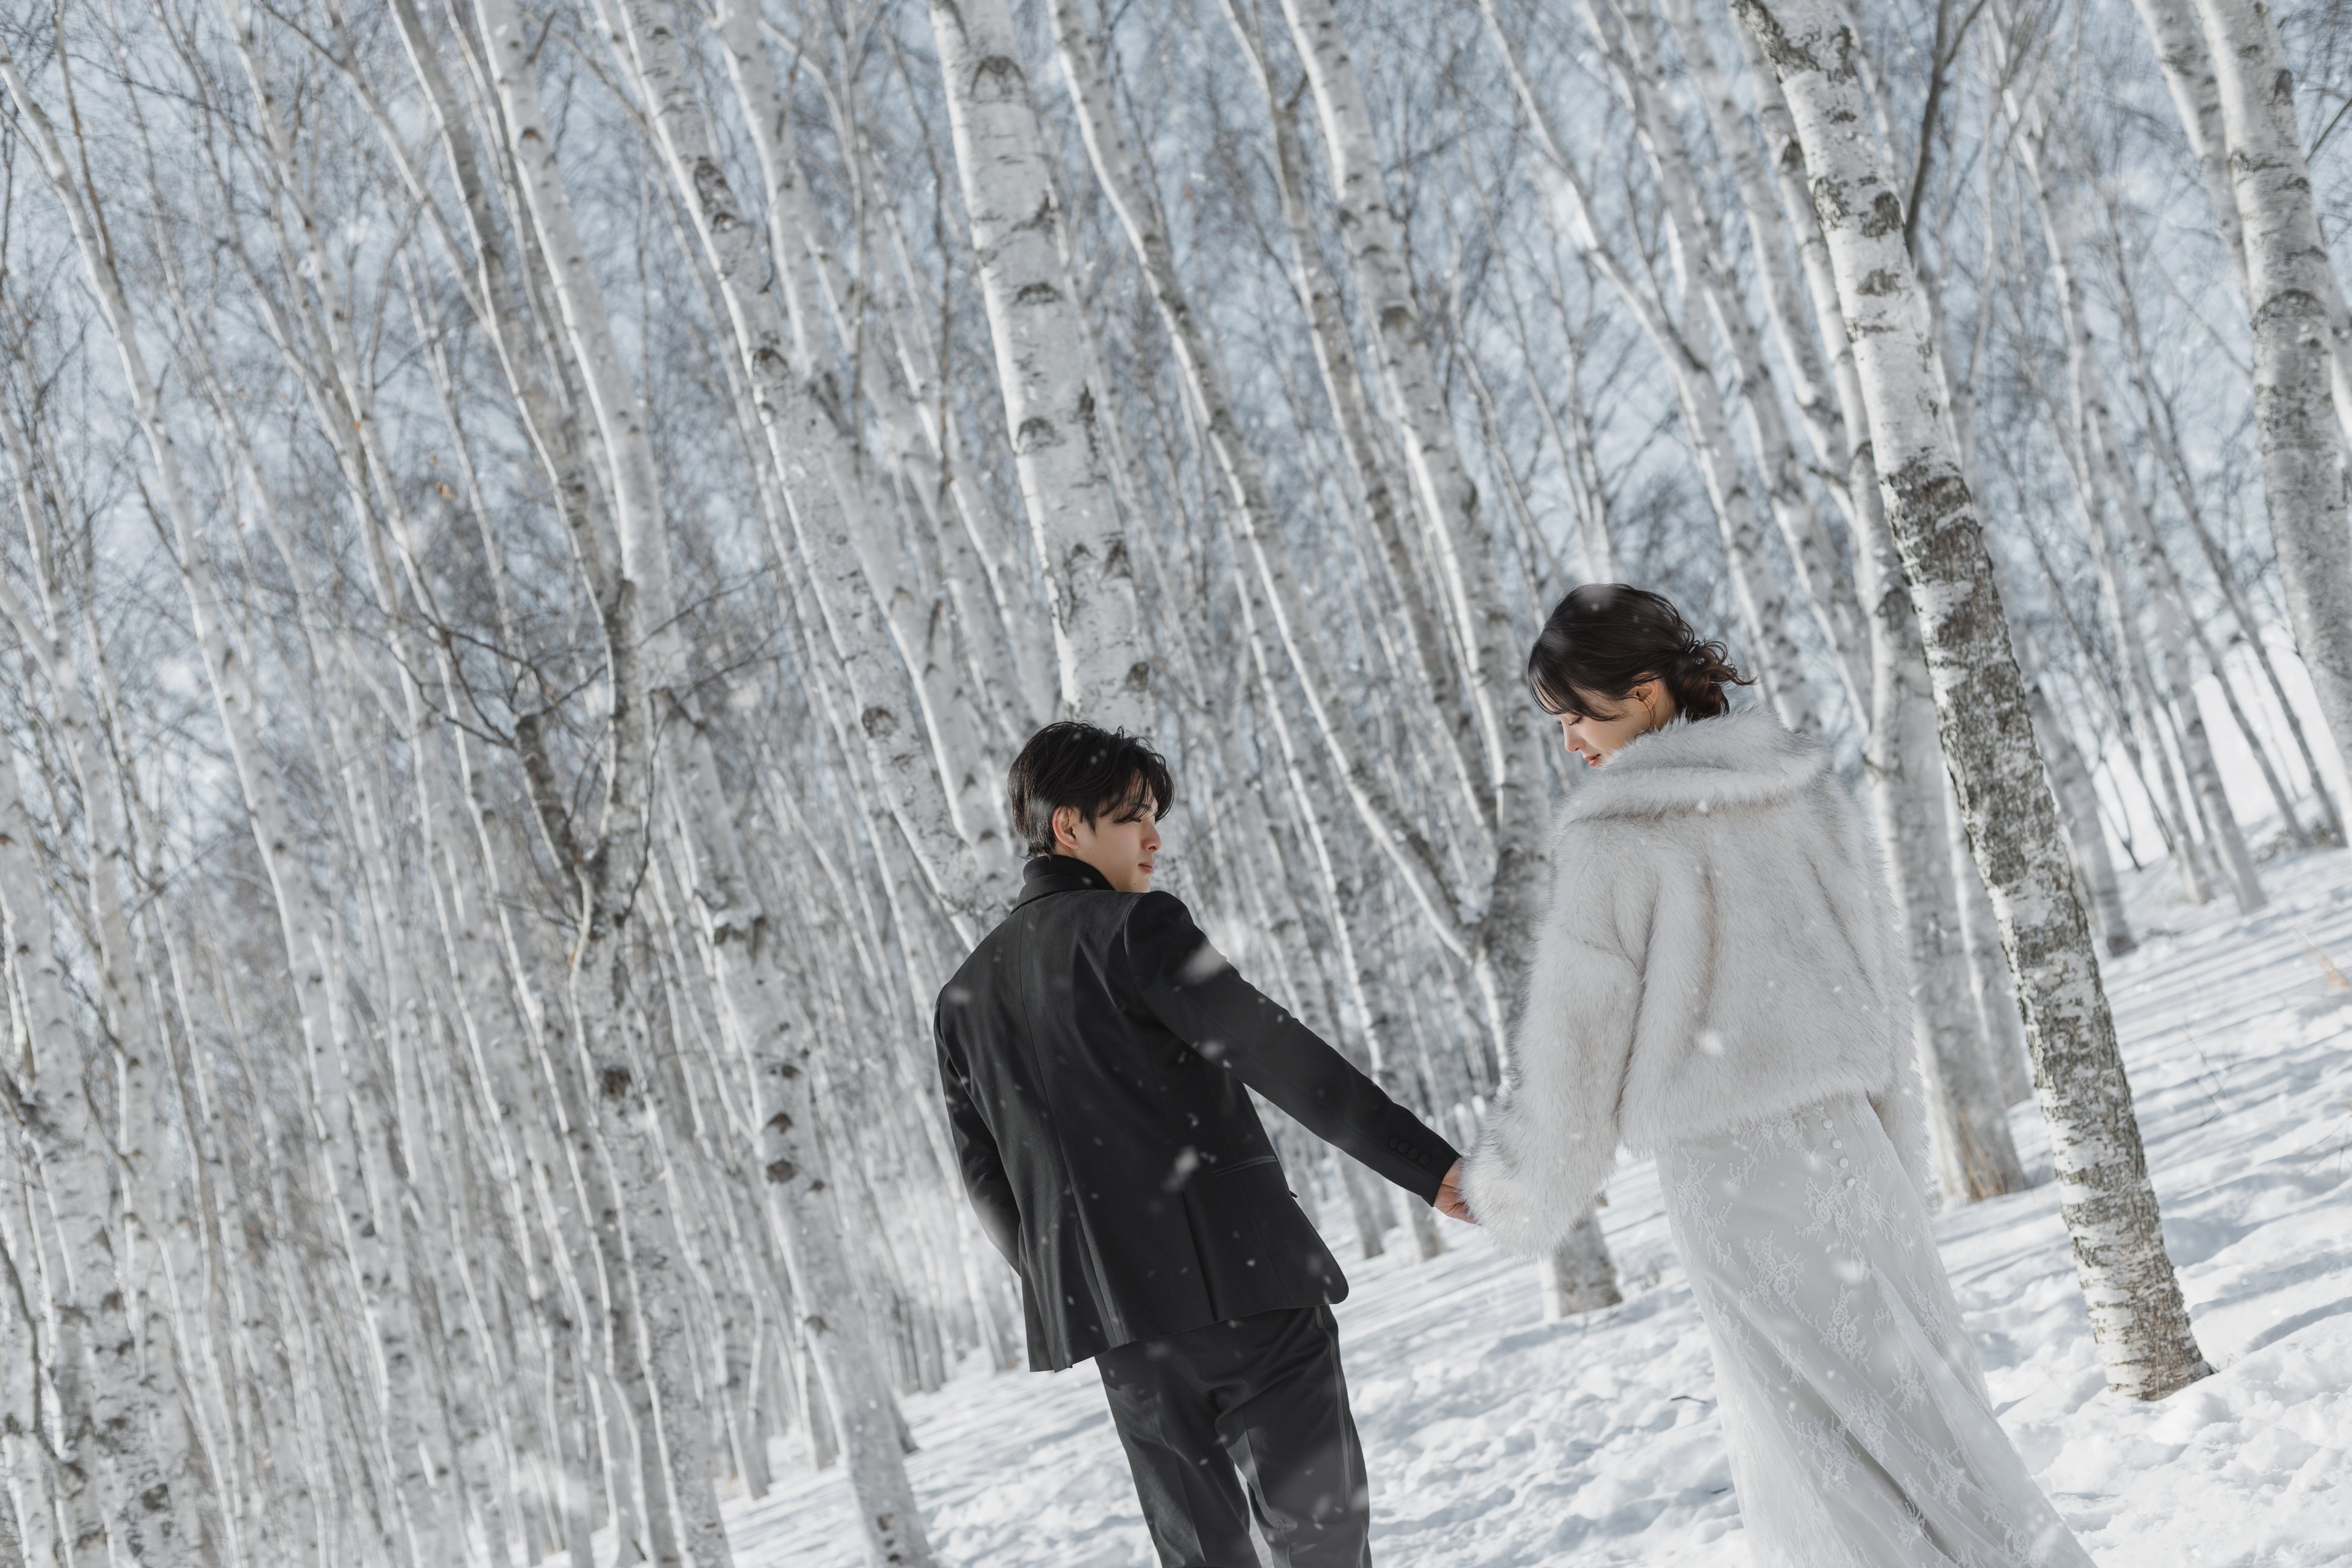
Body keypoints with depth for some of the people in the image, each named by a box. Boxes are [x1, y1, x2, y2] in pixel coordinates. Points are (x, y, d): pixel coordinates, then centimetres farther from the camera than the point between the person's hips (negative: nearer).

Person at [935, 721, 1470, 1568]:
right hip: (1242, 1275, -6)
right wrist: (1427, 1163, -16)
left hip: (1112, 1319, 6)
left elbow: (985, 1179, 17)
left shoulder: (965, 995, 15)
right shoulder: (1132, 928, -6)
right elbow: (1278, 1056, -14)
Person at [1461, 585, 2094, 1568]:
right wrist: (1892, 1161, 19)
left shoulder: (1614, 842, -14)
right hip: (1843, 1136, 7)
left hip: (1728, 1171, -6)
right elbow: (1881, 981, 9)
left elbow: (1573, 1048, -7)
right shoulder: (1809, 790, 4)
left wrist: (1515, 1195, 9)